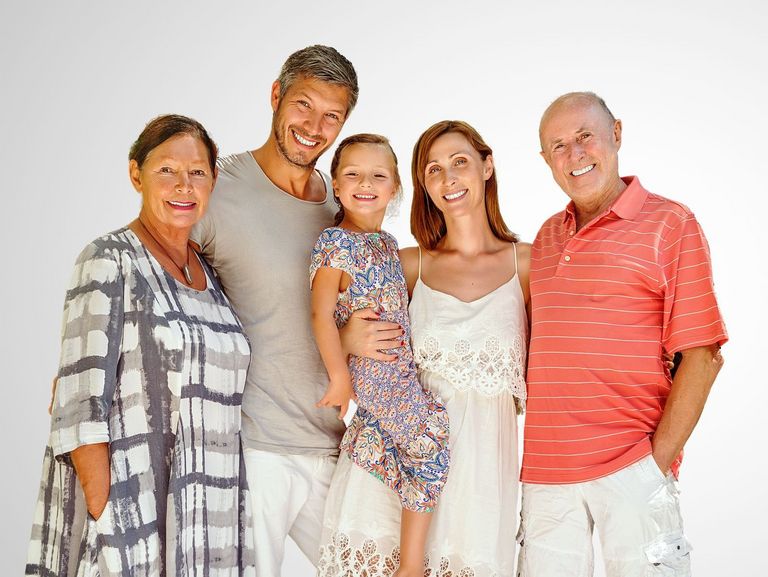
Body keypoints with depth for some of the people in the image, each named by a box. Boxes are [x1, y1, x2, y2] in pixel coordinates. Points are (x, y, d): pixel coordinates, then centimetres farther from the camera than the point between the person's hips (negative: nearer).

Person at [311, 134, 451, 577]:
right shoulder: (335, 242, -11)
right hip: (369, 371, -8)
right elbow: (322, 314, -17)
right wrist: (340, 376, -20)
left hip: (402, 369, 8)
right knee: (430, 446, -9)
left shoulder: (388, 243, 13)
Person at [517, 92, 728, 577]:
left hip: (632, 468, -5)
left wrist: (659, 458, -13)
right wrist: (541, 453, 9)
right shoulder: (548, 236, 14)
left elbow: (702, 355, -7)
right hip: (545, 468, 5)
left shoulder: (670, 224, -3)